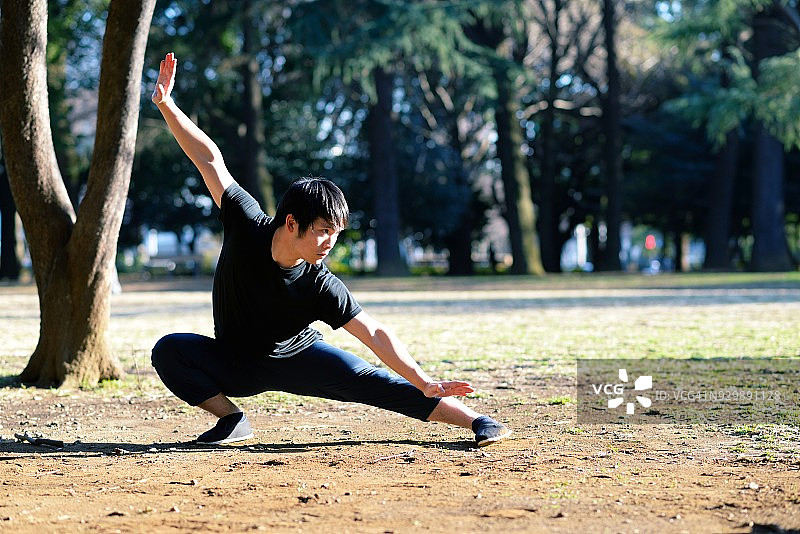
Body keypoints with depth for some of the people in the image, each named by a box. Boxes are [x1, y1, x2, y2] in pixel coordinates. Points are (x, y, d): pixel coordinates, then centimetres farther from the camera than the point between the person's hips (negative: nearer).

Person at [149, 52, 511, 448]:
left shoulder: (323, 287, -25)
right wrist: (166, 105, -22)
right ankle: (231, 419, -11)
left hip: (297, 357, -2)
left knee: (365, 381, -23)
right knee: (169, 350, -24)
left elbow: (374, 334, -27)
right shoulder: (248, 226, -23)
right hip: (236, 366, 2)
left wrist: (424, 384, -36)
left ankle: (478, 421, -22)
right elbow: (210, 159, -18)